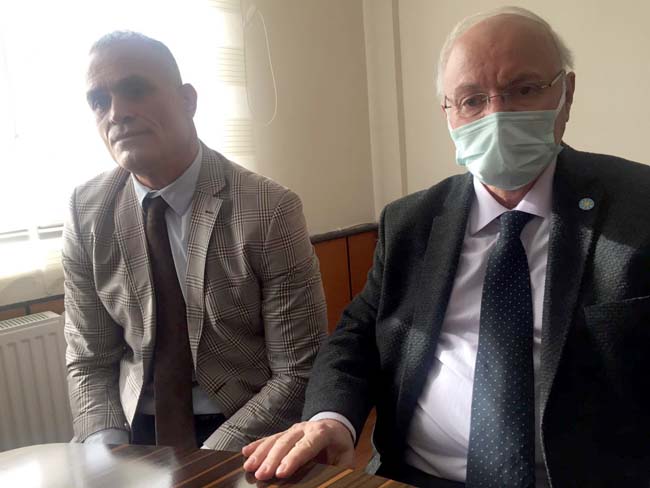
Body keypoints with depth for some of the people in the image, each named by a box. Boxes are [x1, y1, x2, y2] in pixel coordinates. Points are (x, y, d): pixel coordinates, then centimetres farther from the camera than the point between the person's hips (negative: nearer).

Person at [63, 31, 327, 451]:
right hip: (135, 433, 3)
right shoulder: (86, 214, -3)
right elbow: (89, 362, 3)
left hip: (244, 437, -3)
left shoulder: (270, 210, -16)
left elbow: (297, 375, -12)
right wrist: (108, 452, -13)